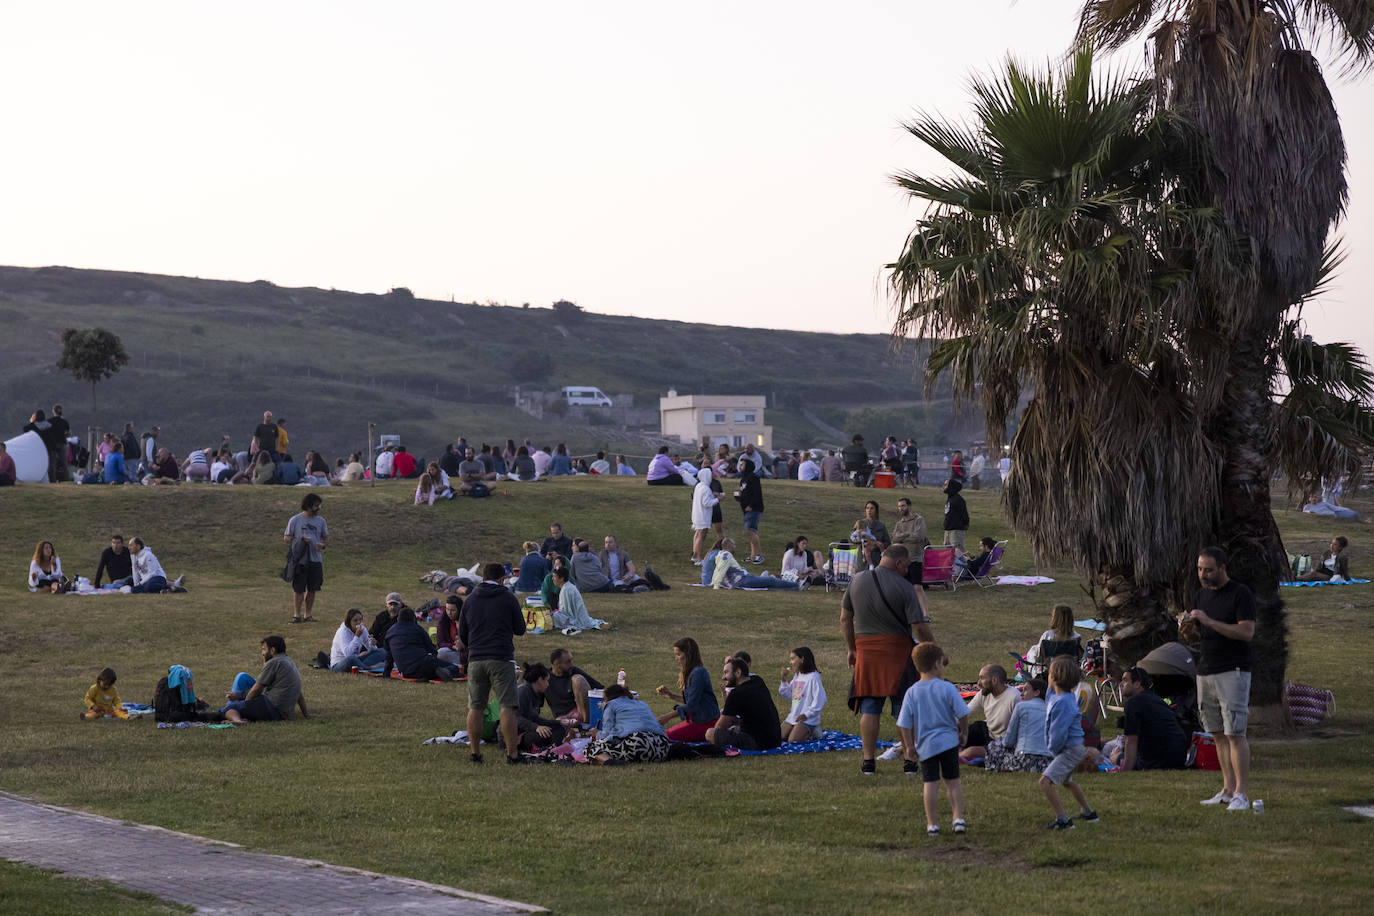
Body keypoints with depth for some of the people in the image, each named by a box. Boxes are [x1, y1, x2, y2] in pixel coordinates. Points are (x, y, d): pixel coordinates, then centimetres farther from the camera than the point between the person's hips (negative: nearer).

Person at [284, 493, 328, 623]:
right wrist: (301, 540, -14)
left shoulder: (320, 520, 11)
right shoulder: (295, 520, -1)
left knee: (312, 589, 6)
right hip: (300, 559, -4)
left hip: (316, 559, 4)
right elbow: (286, 538, 2)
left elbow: (326, 538, 18)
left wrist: (322, 545, -6)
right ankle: (296, 614, 3)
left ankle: (308, 614, 14)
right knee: (298, 589, -3)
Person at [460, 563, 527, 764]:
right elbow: (520, 630, 6)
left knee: (475, 708, 9)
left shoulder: (470, 600, 9)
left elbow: (462, 635, 14)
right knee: (507, 707, -3)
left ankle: (475, 753, 8)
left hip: (476, 660, 3)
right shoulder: (508, 598, -1)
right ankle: (512, 753, -6)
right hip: (502, 659, -3)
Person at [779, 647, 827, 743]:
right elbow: (788, 695, 17)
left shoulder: (813, 677, -13)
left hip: (807, 719, -8)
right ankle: (808, 732, 14)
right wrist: (784, 680, 4)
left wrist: (807, 714, -21)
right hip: (793, 717, 8)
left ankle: (813, 733, 4)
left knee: (793, 741, -22)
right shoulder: (796, 676, 13)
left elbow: (819, 700, -16)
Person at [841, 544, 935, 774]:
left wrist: (852, 649, 19)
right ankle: (910, 760, 9)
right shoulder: (904, 588, -9)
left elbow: (845, 619, 9)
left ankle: (868, 761, 5)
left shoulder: (857, 581, 4)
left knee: (869, 709, 7)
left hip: (866, 651, 3)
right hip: (897, 651, -3)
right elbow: (920, 628, -11)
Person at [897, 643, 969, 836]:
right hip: (949, 741, -1)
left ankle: (932, 824, 6)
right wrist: (963, 733, 10)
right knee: (953, 780, 12)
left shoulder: (912, 692, -4)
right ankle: (958, 818, 6)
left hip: (925, 745, 1)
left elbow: (905, 724, -2)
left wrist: (909, 746, 7)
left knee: (930, 784, 3)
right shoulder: (947, 688, -10)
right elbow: (962, 714, -8)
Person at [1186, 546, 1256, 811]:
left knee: (1235, 734, -10)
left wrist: (1210, 621, -21)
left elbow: (1247, 632, -16)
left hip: (1233, 672, -7)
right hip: (1206, 670, 7)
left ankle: (1242, 794, -8)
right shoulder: (1201, 595, 13)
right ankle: (1228, 789, 12)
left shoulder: (1241, 594, -7)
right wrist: (1187, 626, -9)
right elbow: (1191, 633, 15)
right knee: (1219, 734, 7)